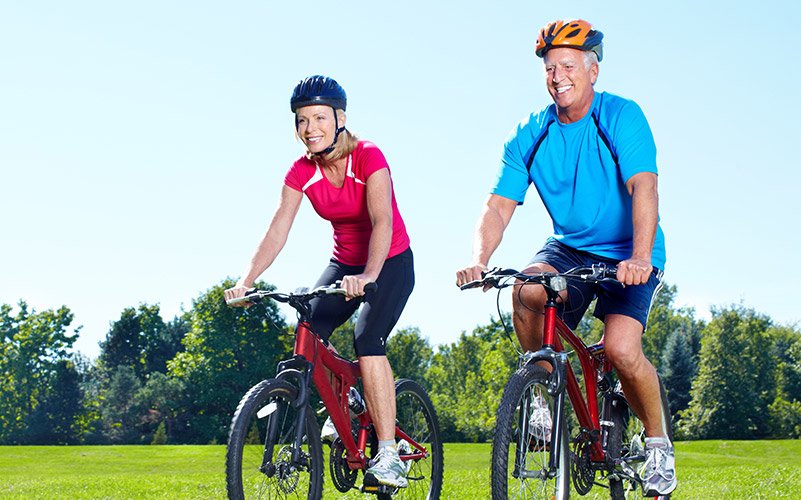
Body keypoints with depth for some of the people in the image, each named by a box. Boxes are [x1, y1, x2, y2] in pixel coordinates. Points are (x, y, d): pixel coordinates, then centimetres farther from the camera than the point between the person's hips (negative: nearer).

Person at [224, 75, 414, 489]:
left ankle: (389, 456, -23)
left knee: (367, 340, -26)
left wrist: (368, 276, -51)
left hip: (391, 264, -5)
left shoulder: (368, 157, -23)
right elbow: (277, 232, -14)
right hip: (344, 264, 5)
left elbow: (382, 222, -36)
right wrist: (246, 281, -28)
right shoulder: (302, 172, -8)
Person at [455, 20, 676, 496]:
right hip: (570, 248, 3)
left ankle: (658, 441, 5)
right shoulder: (530, 135, -3)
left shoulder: (622, 117, -15)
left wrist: (640, 258, -44)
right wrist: (478, 260, -27)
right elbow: (498, 206, -8)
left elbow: (643, 188, -28)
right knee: (527, 291, -30)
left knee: (621, 349, -24)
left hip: (629, 256, -3)